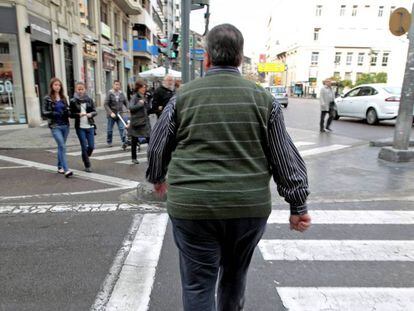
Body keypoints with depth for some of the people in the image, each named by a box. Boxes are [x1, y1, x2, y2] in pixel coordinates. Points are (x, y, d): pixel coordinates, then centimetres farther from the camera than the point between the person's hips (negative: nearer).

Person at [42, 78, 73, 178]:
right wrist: (54, 114, -20)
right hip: (55, 126, -5)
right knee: (62, 146, -14)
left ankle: (60, 167, 27)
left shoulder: (63, 97, 11)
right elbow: (44, 112, -4)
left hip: (65, 125, 5)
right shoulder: (47, 98, -1)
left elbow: (67, 109, 17)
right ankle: (66, 170, -16)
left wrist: (67, 112, -6)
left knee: (61, 146, 14)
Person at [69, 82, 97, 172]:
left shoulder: (89, 100, 4)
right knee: (84, 147, 0)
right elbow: (71, 114, 0)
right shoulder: (73, 101, -1)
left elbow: (95, 111, 5)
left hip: (90, 126, 2)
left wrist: (91, 114, -16)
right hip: (80, 127, -2)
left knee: (91, 146, 2)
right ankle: (87, 165, 15)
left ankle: (85, 157, 34)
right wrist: (79, 115, -18)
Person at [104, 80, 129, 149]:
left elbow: (126, 102, 13)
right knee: (109, 129, 11)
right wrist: (111, 113, -19)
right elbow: (105, 104, -10)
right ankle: (109, 142, 27)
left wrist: (127, 109, -4)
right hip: (111, 115, -2)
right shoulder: (110, 94, -7)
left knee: (122, 128, -10)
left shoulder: (121, 94, 4)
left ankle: (124, 142, -14)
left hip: (120, 114, 2)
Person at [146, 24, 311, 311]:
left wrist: (157, 178, 26)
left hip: (193, 206, -2)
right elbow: (286, 157, 1)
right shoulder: (264, 98, 1)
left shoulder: (183, 96, -1)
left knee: (198, 282, 12)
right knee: (235, 273, 25)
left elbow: (158, 147, 8)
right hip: (250, 206, 3)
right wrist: (298, 205, 10)